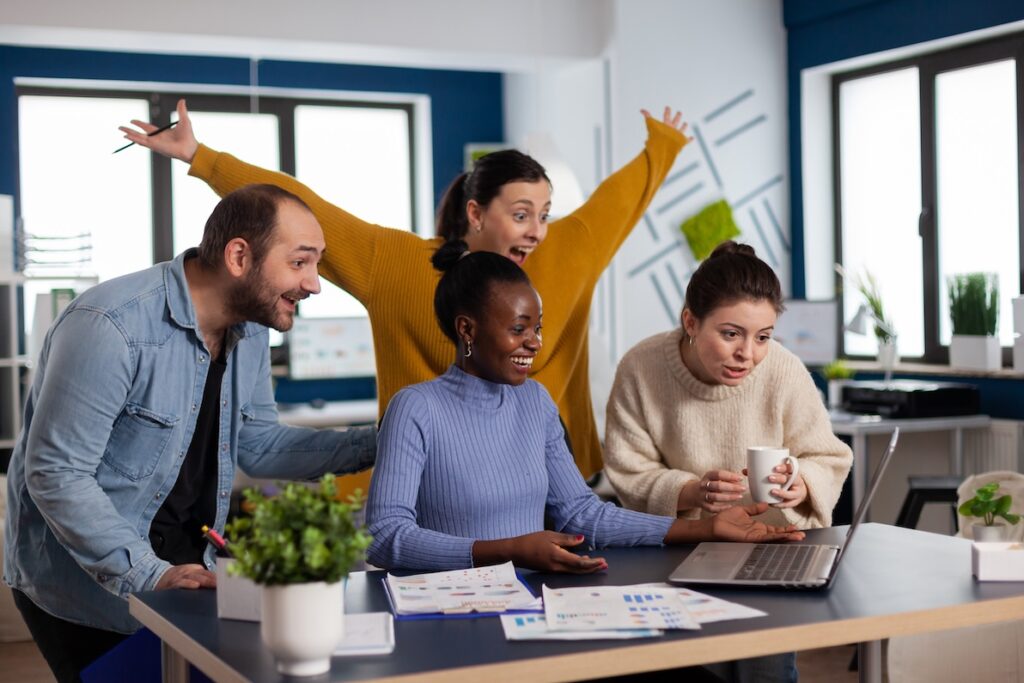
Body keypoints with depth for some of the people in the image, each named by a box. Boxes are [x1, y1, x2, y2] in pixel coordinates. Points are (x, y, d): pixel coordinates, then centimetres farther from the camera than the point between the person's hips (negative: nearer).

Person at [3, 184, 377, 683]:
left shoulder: (249, 331, 2)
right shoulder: (111, 326, -26)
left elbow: (259, 445, 9)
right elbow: (56, 474, -25)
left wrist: (377, 444, -3)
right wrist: (150, 577, -31)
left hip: (186, 571, 7)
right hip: (85, 585, -7)